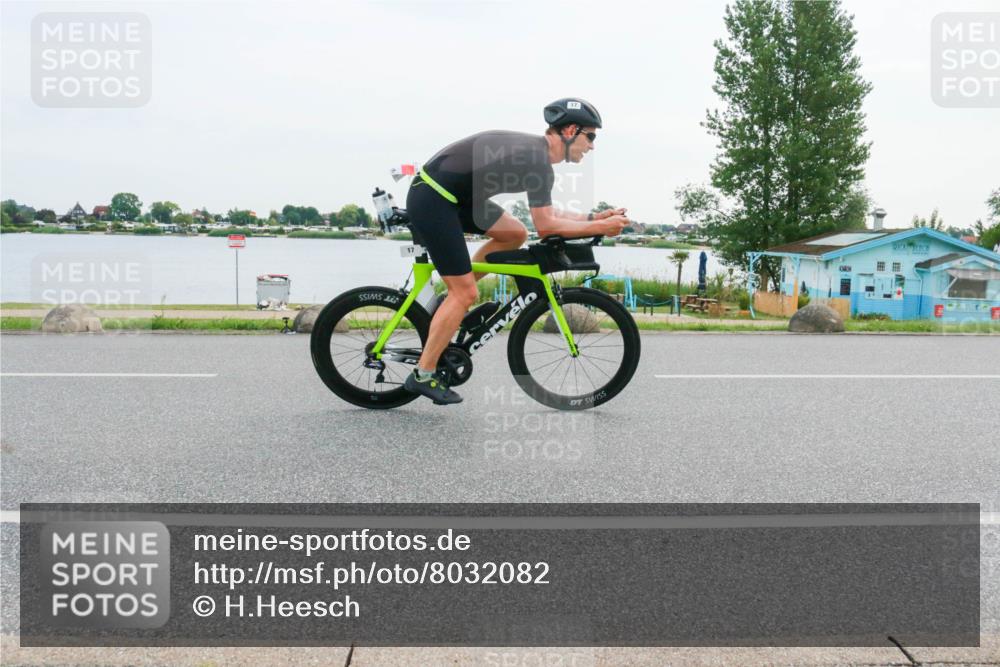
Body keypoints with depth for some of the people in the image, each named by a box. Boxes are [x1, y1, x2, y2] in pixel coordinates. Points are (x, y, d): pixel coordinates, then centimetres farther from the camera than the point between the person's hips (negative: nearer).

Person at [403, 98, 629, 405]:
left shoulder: (533, 150, 12)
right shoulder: (538, 159, -18)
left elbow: (547, 214, 17)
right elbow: (546, 226, -19)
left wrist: (595, 216, 9)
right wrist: (600, 228, -12)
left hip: (452, 195, 9)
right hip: (431, 200, -9)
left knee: (515, 234, 11)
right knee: (466, 294, -6)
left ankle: (451, 299, 15)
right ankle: (423, 375, 4)